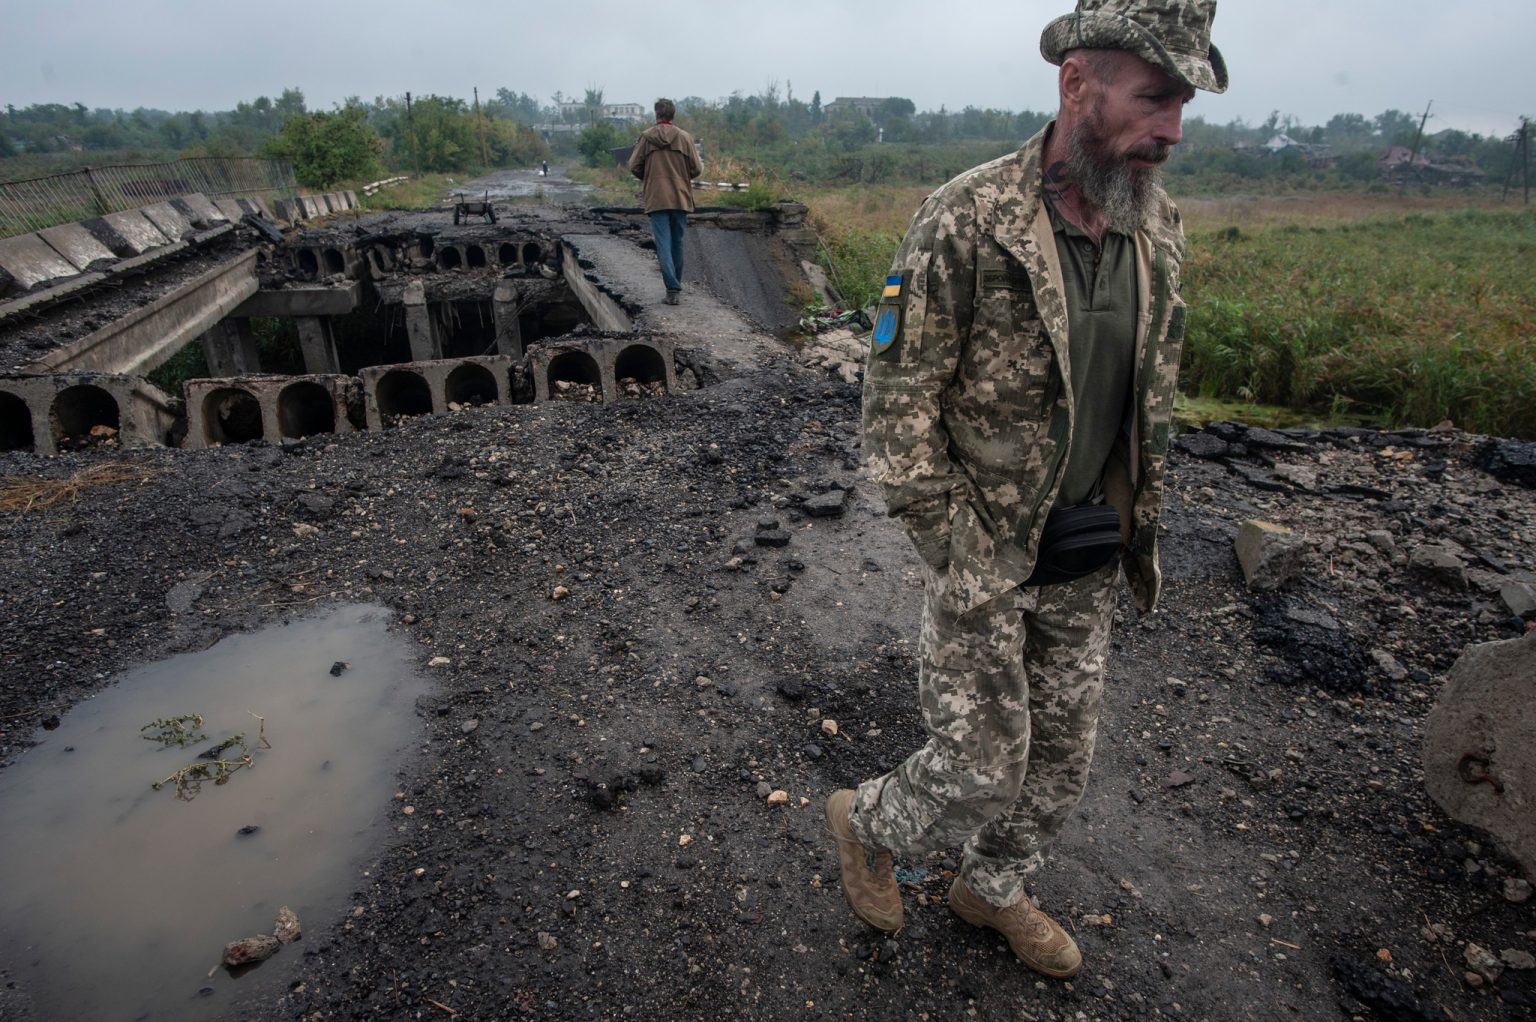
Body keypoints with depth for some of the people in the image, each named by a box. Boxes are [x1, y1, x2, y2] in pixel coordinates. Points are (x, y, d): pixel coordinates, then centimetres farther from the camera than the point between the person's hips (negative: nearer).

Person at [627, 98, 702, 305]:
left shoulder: (646, 137, -1)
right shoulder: (685, 137, 0)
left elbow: (634, 166, -1)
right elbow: (697, 169, -1)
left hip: (656, 198, -1)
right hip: (681, 197, 2)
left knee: (663, 243, -3)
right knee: (677, 242, 14)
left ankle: (672, 288, -17)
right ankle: (676, 285, 23)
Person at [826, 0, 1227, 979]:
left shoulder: (1159, 229, 2)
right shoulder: (966, 224, -19)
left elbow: (1153, 395, 12)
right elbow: (897, 402, -16)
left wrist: (1143, 532, 11)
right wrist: (963, 556, -16)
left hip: (1087, 563, 7)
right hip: (984, 560, -6)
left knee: (1062, 757, 19)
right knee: (983, 771, 3)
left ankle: (994, 891, 46)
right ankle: (866, 821, 35)